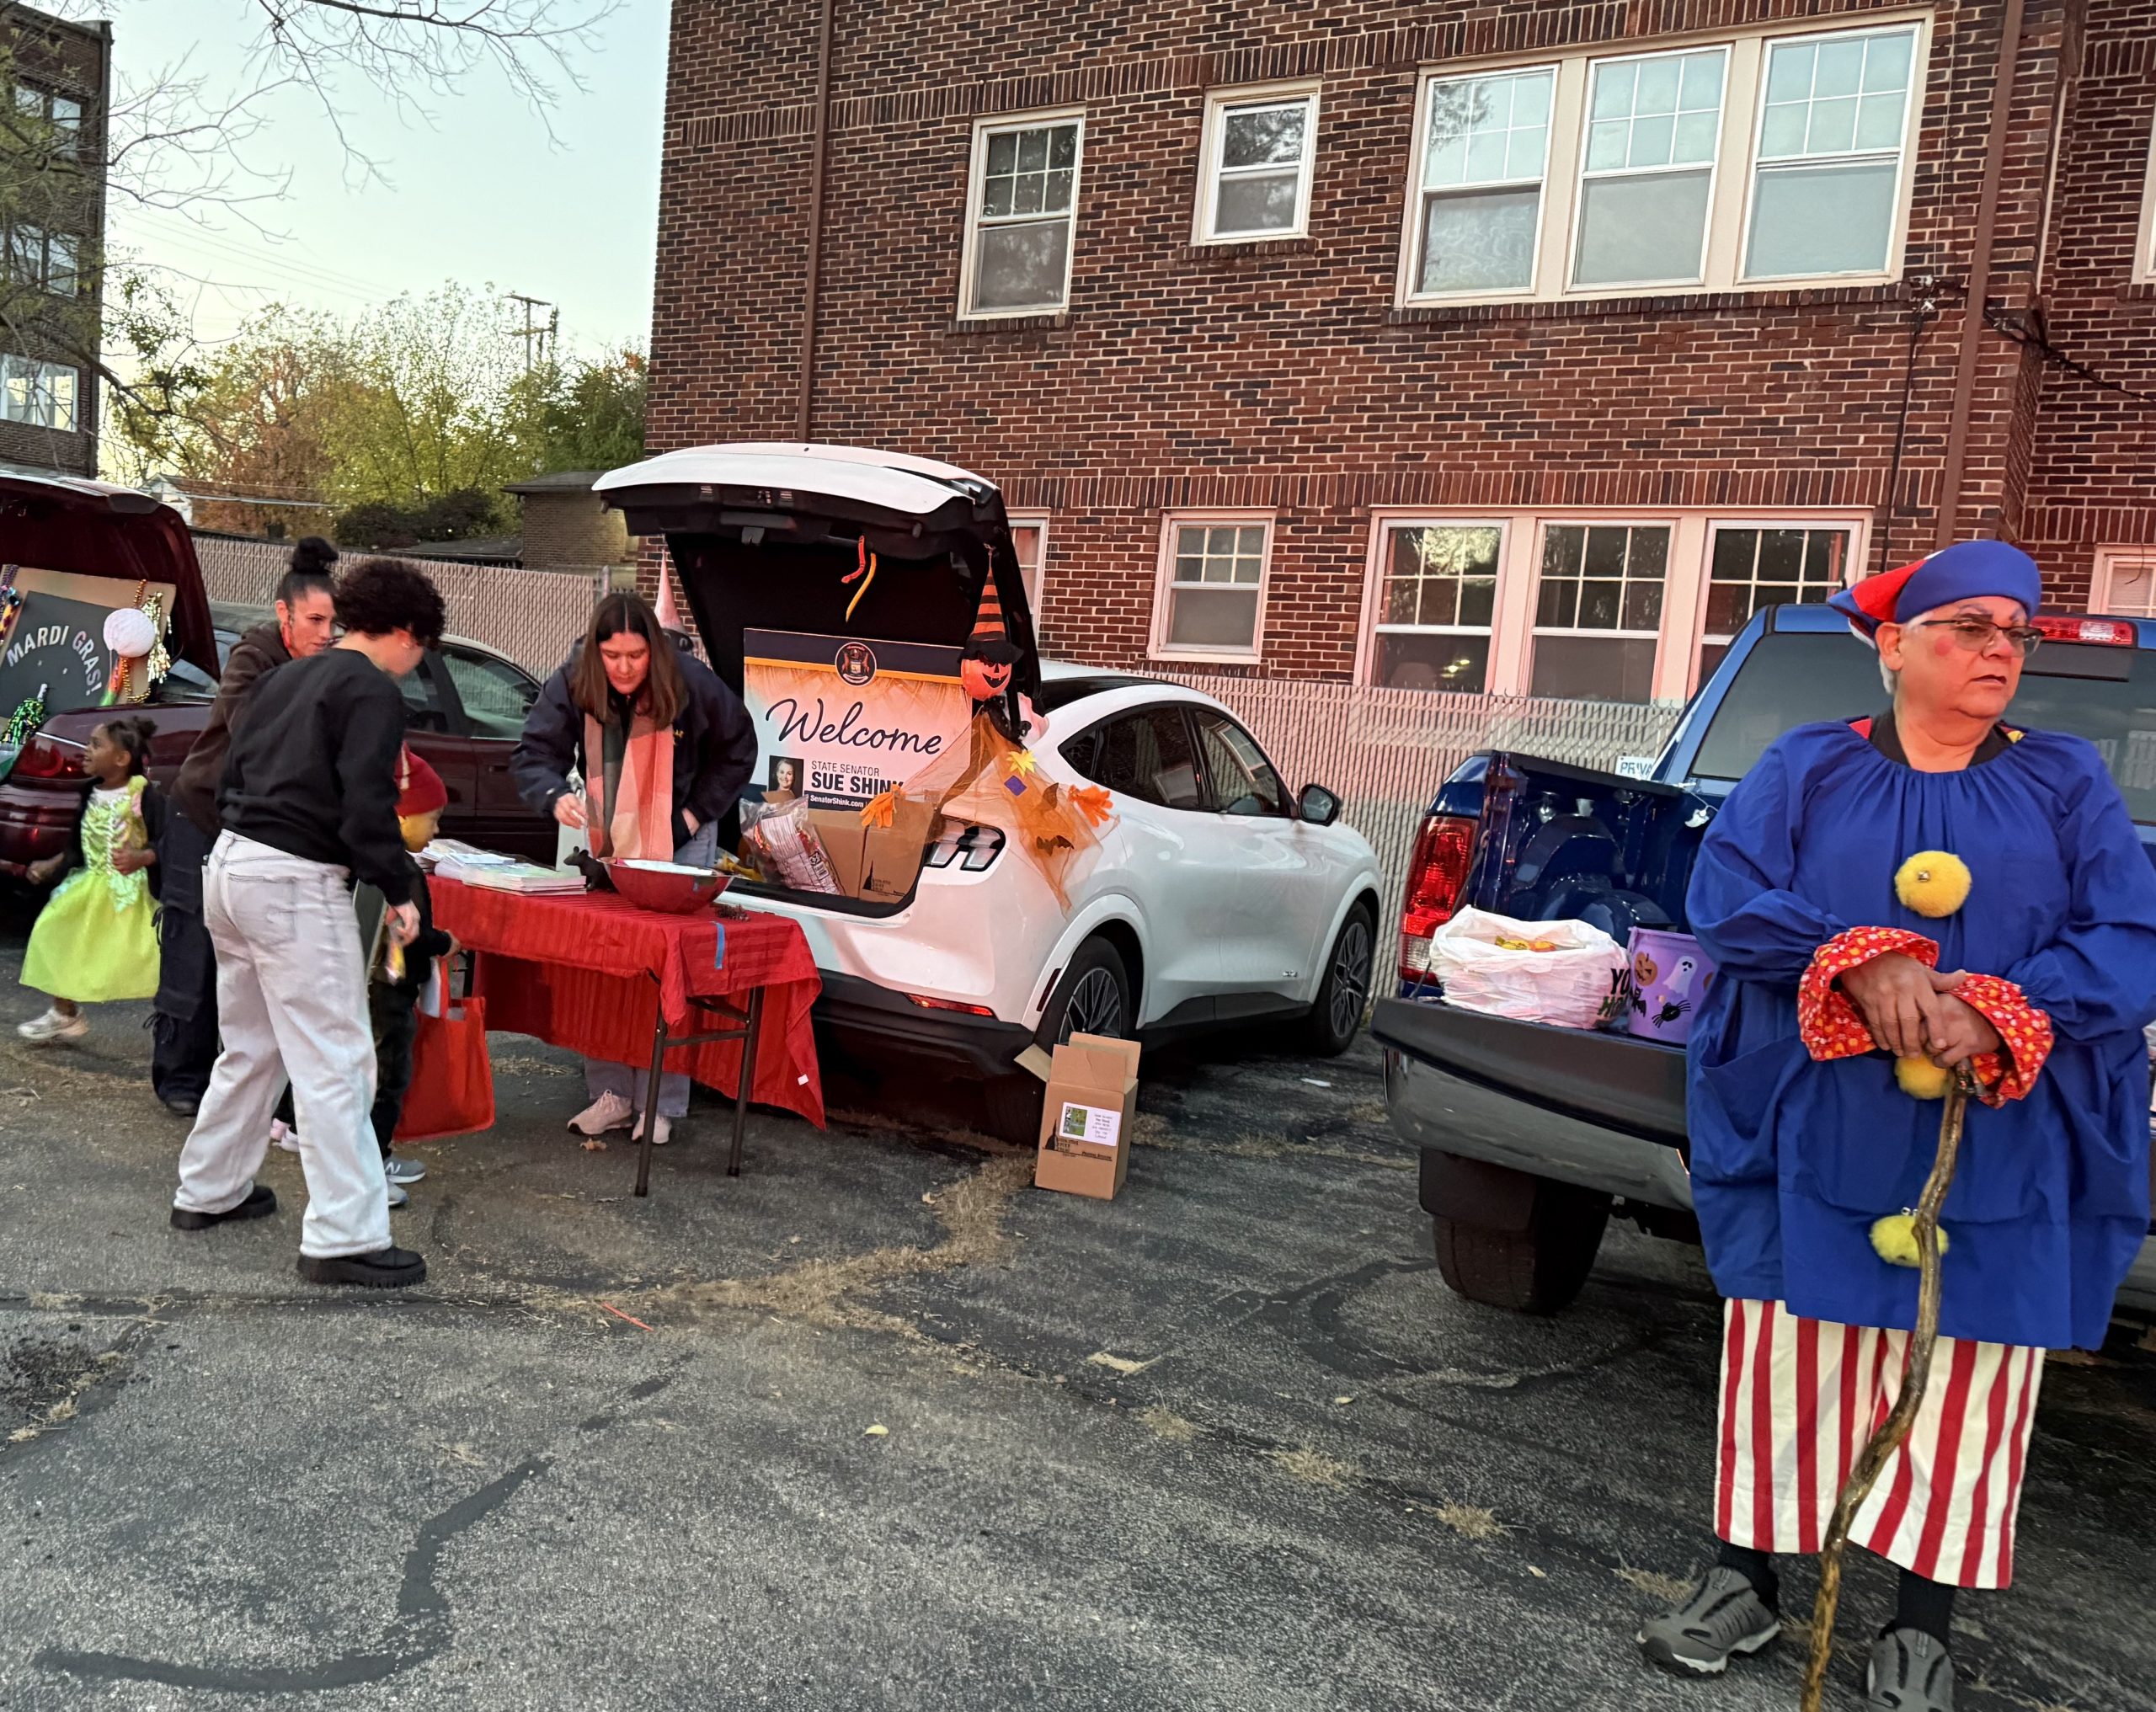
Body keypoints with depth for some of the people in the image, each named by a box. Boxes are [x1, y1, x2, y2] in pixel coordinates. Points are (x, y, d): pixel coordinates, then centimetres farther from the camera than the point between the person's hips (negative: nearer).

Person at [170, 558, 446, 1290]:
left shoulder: (286, 678, 17)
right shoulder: (374, 692, -9)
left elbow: (232, 778, 20)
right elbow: (367, 806, -18)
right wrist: (398, 891, -10)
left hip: (231, 865, 9)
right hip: (297, 883, -9)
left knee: (250, 1046, 23)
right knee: (335, 1062, -6)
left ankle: (208, 1191, 36)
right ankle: (343, 1238, -5)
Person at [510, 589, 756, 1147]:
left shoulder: (690, 683, -17)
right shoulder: (572, 684, -12)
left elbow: (739, 750, -2)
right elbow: (533, 755, -10)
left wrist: (696, 812, -6)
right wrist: (556, 796, -31)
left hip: (680, 844, -3)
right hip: (606, 843, 3)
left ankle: (661, 1106, 1)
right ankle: (611, 1095, 13)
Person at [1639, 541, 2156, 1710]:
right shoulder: (1804, 769, 5)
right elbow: (1724, 891, -6)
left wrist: (2001, 1014, -19)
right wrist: (1857, 961, -21)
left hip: (1997, 1151, 1)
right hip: (1814, 1136, 0)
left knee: (1963, 1380, 7)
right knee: (1786, 1355, 7)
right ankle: (1747, 1580, 23)